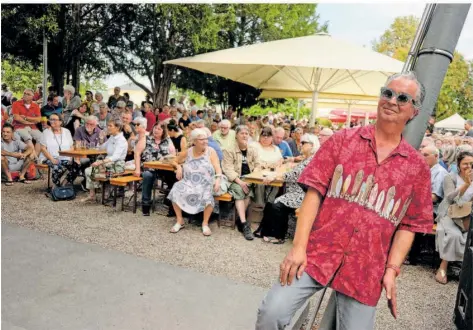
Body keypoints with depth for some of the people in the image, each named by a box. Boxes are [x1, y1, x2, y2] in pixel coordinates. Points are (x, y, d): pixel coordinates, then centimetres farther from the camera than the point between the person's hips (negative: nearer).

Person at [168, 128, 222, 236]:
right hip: (189, 182, 2)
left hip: (205, 184, -2)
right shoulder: (188, 152, 7)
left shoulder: (211, 151, 1)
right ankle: (179, 221, -5)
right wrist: (179, 167, -3)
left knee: (208, 195, -33)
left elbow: (217, 168, -9)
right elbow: (175, 162, 20)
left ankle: (205, 223, -12)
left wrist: (218, 180, -28)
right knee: (175, 191, -23)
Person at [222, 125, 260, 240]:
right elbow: (228, 168, -10)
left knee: (247, 191, -29)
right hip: (234, 179, -2)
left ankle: (240, 219, -15)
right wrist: (239, 181, -23)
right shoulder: (229, 149, -3)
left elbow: (257, 166, 6)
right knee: (239, 190, -31)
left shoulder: (253, 149, 8)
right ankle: (245, 224, -35)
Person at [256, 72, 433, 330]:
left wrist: (392, 269, -3)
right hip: (318, 253, -1)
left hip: (366, 269, 2)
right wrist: (298, 246, -10)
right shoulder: (343, 140, 2)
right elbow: (314, 191, -4)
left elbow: (409, 225, 7)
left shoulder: (417, 167, 6)